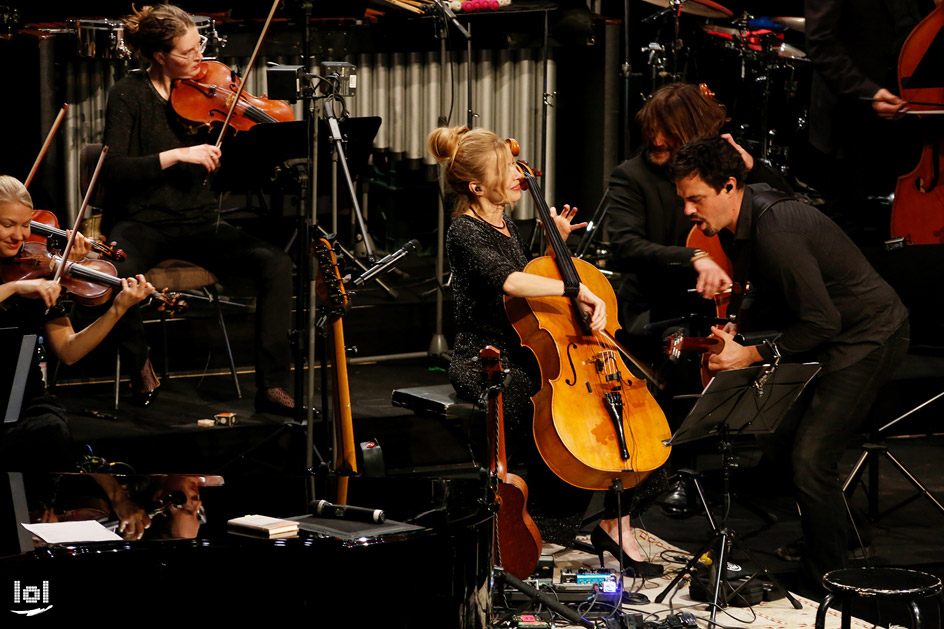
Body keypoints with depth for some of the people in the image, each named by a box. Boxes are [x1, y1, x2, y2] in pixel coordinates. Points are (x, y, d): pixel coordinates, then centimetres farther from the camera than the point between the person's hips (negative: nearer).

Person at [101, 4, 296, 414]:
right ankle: (140, 365, -6)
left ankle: (273, 385, -18)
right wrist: (177, 155, -26)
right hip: (143, 222, -3)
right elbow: (112, 169, -18)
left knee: (276, 263, -21)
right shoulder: (129, 95, -5)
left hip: (198, 222, 3)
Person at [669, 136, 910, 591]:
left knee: (811, 459, -16)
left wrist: (752, 355, -22)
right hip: (827, 334, 10)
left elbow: (821, 321, -27)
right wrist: (736, 327, -1)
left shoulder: (775, 233, -29)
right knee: (777, 441, 7)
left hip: (867, 337, -10)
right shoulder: (740, 222, 1)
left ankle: (826, 581, -1)